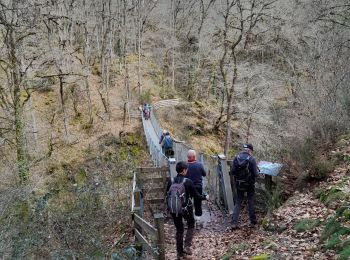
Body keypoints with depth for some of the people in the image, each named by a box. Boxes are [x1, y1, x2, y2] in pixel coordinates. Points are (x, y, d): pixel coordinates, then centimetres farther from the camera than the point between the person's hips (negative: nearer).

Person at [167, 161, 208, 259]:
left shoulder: (171, 181, -3)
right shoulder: (188, 182, -14)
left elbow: (167, 195, 4)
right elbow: (196, 195, -7)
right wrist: (205, 197, 11)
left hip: (173, 210, 4)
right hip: (186, 209, -3)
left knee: (179, 230, 18)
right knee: (191, 226, 22)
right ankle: (187, 246, 7)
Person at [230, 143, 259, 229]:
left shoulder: (236, 158, -6)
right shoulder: (251, 159, -15)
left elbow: (232, 172, -6)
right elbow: (256, 174, -15)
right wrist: (257, 171, 7)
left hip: (239, 184, 2)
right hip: (249, 184, -2)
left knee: (238, 203, 10)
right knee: (251, 202, 12)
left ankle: (234, 223, 2)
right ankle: (252, 222, 21)